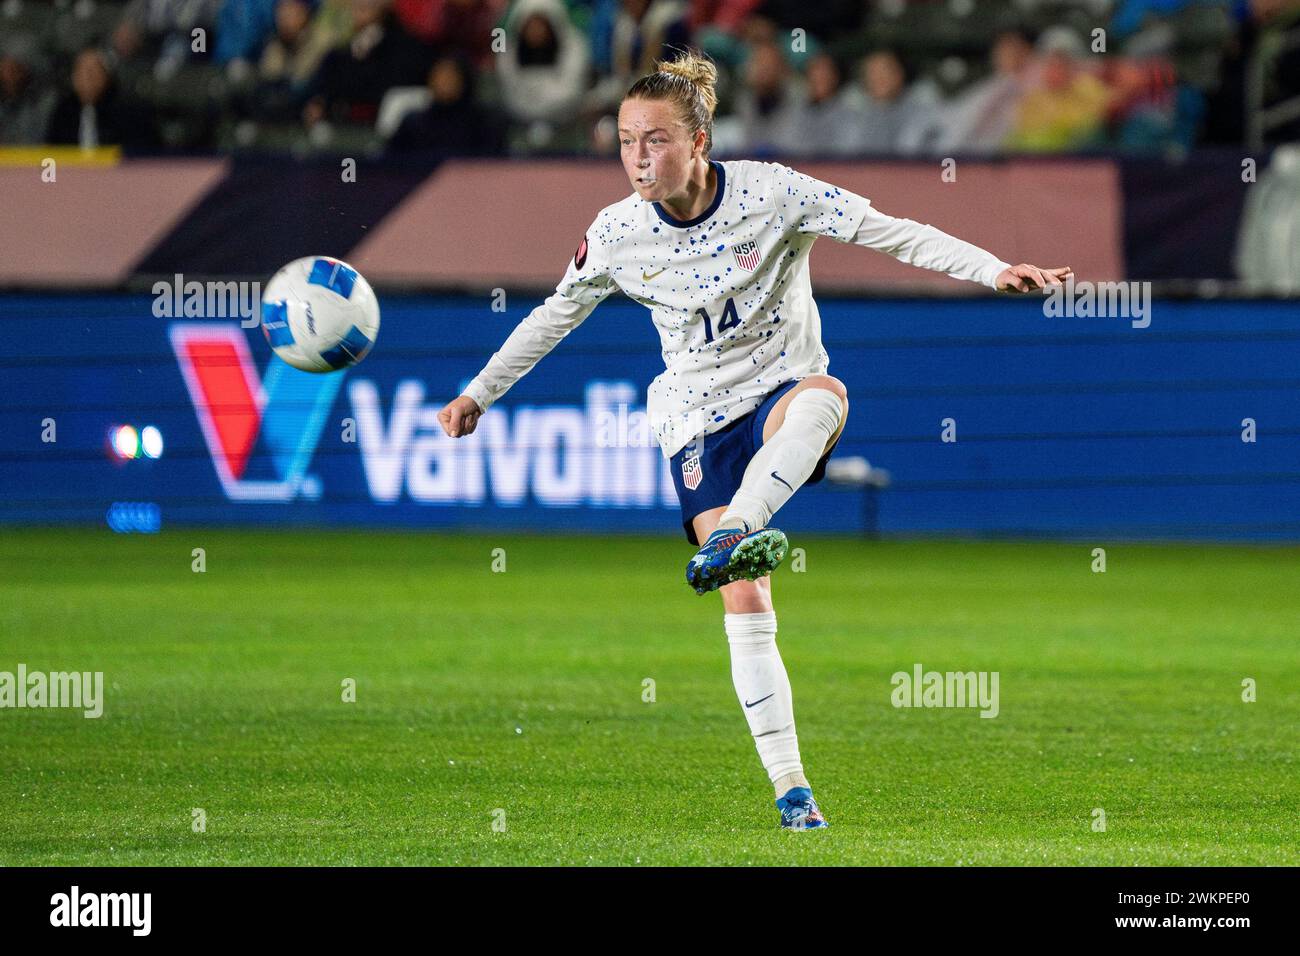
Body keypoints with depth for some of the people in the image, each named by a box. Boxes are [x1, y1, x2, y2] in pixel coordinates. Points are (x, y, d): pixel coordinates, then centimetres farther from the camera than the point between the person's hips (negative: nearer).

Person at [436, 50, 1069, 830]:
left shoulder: (771, 193, -11)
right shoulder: (618, 235, -3)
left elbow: (891, 232, -12)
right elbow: (556, 315, 15)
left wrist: (995, 271, -24)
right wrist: (479, 394, 18)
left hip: (783, 389, -2)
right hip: (699, 421, 2)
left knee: (825, 394, -41)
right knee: (745, 604, -14)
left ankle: (735, 532, -60)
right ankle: (791, 788, -10)